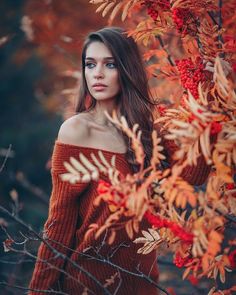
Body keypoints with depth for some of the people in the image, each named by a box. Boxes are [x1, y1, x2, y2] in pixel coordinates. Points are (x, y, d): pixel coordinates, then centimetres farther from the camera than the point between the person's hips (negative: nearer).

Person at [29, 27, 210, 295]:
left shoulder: (144, 127, 4)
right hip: (89, 272, -5)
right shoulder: (76, 129, -12)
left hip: (140, 272, 5)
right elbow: (60, 218, -12)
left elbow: (189, 172, -10)